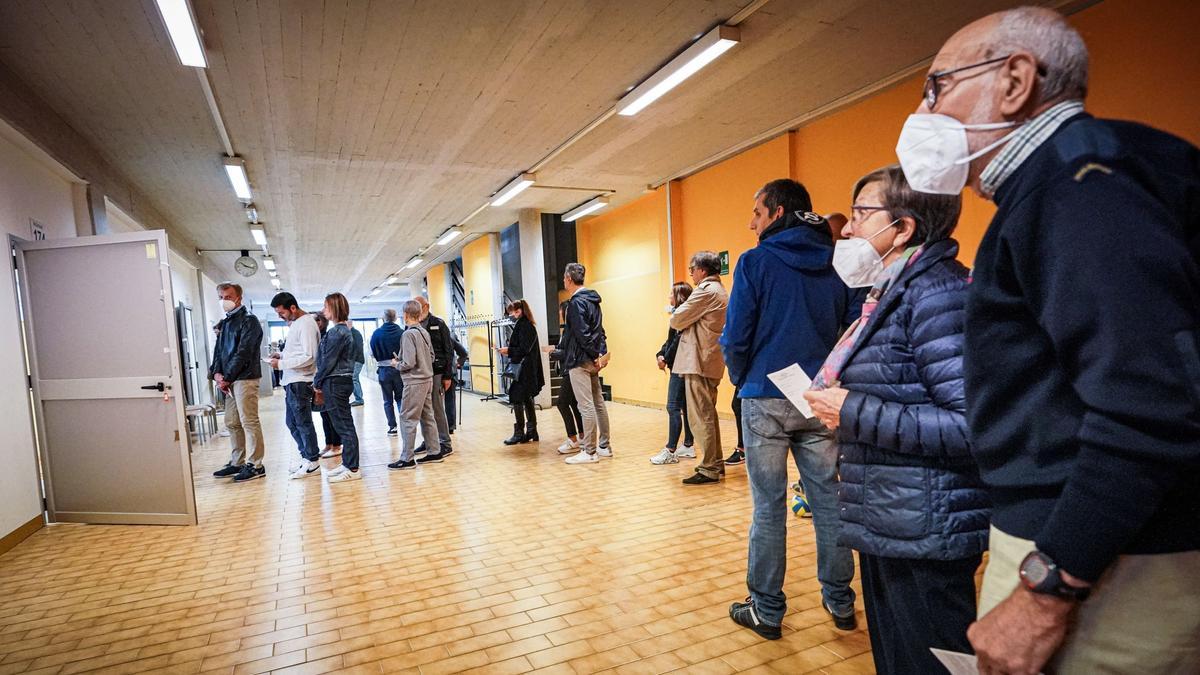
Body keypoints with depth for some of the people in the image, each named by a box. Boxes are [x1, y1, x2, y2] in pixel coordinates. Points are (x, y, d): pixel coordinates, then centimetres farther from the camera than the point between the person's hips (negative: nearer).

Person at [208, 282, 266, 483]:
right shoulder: (224, 323, 19)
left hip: (245, 378, -8)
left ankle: (255, 465, -1)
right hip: (229, 380, 8)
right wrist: (217, 373, -1)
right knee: (232, 423, 12)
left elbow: (243, 353, -14)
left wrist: (227, 377, -14)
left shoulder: (249, 321, -7)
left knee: (249, 422, -6)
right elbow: (219, 350, 16)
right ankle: (237, 463, 22)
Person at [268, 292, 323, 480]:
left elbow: (309, 357, -20)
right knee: (292, 422, 15)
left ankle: (312, 463, 8)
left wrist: (281, 364, -17)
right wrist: (282, 355, 7)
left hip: (300, 382, -10)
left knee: (303, 423, -2)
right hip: (291, 381, 10)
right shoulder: (294, 323, 14)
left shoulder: (306, 324, -15)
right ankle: (307, 458, 25)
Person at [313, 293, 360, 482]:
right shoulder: (344, 330, 14)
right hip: (343, 381, 10)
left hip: (335, 383, -10)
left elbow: (328, 361, -16)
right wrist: (321, 381, 13)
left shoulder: (336, 332, -15)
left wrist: (317, 382, -4)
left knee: (344, 426, -5)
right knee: (344, 425, 14)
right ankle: (347, 463, 21)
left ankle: (352, 469, 0)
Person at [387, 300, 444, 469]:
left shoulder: (408, 334, -15)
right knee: (427, 416, 13)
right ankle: (435, 452, 19)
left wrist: (396, 364, -1)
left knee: (408, 418, -2)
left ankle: (407, 458, 2)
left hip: (415, 382, -8)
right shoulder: (424, 331, 7)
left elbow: (409, 363, -20)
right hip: (427, 379, 8)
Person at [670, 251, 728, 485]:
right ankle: (716, 463, 25)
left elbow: (677, 321, -12)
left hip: (699, 362, -10)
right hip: (711, 361, 10)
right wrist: (686, 321, 4)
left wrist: (676, 314, 9)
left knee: (700, 417, -5)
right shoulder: (721, 291, 19)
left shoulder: (706, 291, -14)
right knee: (708, 414, 17)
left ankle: (709, 470, 0)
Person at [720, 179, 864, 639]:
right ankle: (840, 601, 27)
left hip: (766, 399, -4)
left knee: (769, 508, 4)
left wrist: (741, 378, 8)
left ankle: (766, 610, 16)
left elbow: (736, 336, -9)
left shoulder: (756, 262, -8)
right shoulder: (835, 265, 7)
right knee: (828, 499, 14)